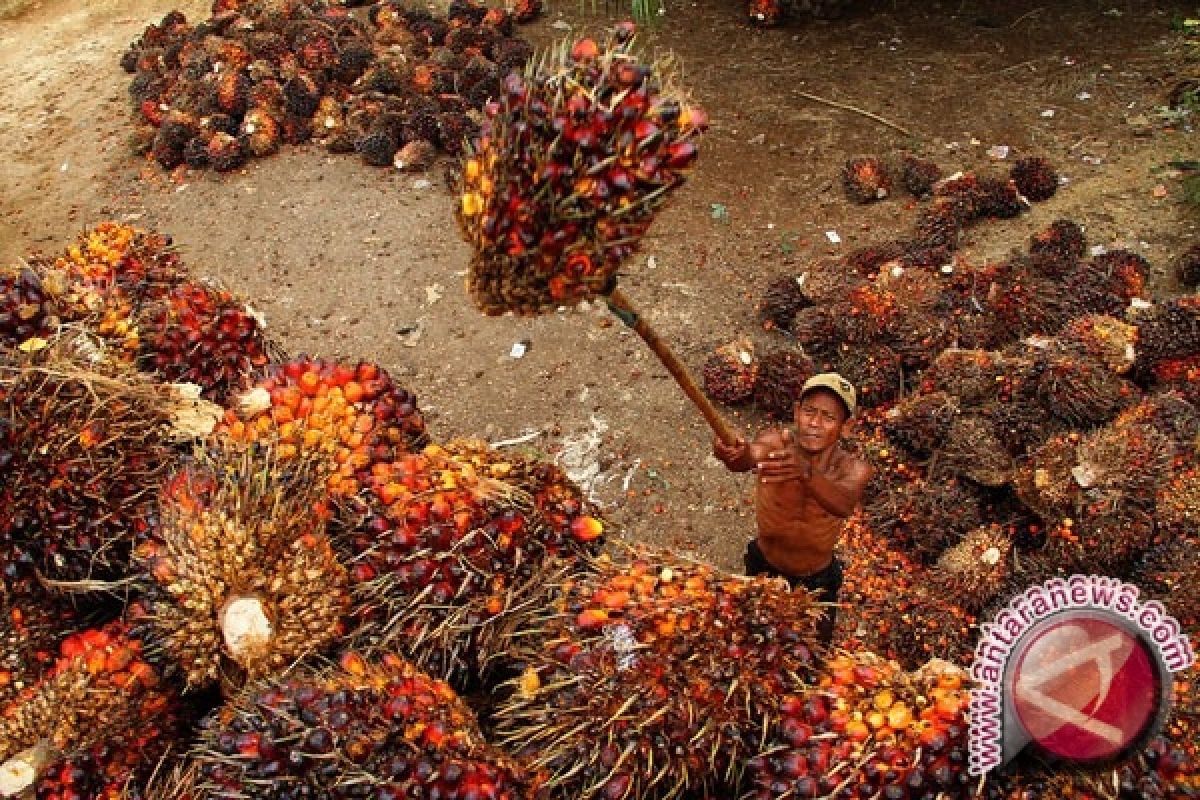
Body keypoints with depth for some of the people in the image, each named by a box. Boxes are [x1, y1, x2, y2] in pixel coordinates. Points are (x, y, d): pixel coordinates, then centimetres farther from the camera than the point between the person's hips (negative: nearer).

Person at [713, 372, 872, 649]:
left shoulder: (853, 469, -25)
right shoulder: (775, 442, -25)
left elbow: (844, 505, -48)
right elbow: (753, 454, -49)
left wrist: (805, 473, -68)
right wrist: (734, 454, -74)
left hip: (817, 584, 0)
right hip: (763, 569, 0)